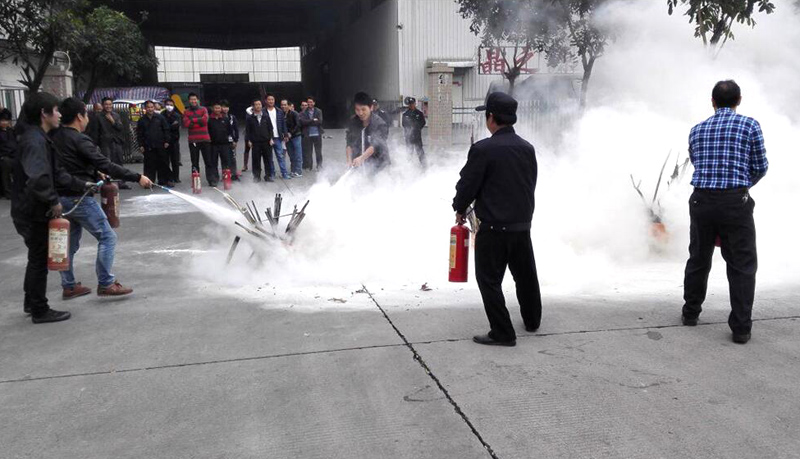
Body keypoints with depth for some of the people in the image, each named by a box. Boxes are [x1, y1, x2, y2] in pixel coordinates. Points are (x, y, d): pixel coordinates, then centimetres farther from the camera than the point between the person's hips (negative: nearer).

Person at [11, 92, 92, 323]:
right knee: (39, 259, 2)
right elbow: (37, 178, -35)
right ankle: (40, 310, 14)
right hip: (33, 212, -10)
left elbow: (55, 172, 17)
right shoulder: (34, 140, -22)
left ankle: (31, 302, 36)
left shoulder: (39, 138, 11)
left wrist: (80, 185, 16)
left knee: (37, 257, 22)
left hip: (33, 210, 10)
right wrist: (54, 201, -24)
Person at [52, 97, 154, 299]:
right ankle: (105, 284, -1)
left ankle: (69, 286, 24)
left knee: (70, 242, 17)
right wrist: (137, 177, -20)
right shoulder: (79, 140, -16)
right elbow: (106, 165, -21)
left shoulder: (54, 138, 8)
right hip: (79, 198, -9)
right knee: (107, 237, -1)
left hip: (61, 197, 9)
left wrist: (95, 173, 22)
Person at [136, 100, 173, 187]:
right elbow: (139, 134, 9)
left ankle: (164, 180, 10)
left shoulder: (160, 118, 4)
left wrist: (166, 141, -2)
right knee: (149, 165, 0)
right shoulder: (142, 120, 7)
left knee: (163, 163, 3)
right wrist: (141, 145, 2)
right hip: (148, 147, 1)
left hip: (160, 146, 0)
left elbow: (166, 130, 4)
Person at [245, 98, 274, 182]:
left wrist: (271, 138, 1)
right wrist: (249, 140, -4)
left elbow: (270, 128, 9)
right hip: (255, 142, -1)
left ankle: (268, 176, 12)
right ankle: (256, 176, 11)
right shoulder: (250, 118, 3)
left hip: (266, 141, 1)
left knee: (267, 159, 3)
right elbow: (248, 130, 3)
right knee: (256, 160, 2)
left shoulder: (266, 116, 8)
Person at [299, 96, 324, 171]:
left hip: (317, 134, 0)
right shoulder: (303, 112, 5)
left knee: (318, 151, 5)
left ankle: (319, 166, 14)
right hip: (308, 134, 0)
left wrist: (309, 122, -7)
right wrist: (313, 120, -10)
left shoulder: (318, 111, 5)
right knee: (308, 151, 2)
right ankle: (308, 166, 11)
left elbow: (320, 122, -7)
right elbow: (302, 122, -10)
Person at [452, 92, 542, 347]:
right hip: (522, 225, 7)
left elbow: (467, 183, -11)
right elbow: (531, 184, 14)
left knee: (489, 279, 4)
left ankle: (502, 333, 5)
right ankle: (532, 321, 40)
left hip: (493, 228, -7)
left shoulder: (483, 149, -16)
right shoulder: (527, 148, 5)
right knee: (525, 274, 22)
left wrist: (460, 209, 7)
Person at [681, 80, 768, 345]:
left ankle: (690, 314, 27)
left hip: (701, 201, 4)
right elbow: (761, 167, 4)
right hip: (736, 202, -3)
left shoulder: (697, 130, 9)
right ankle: (741, 328, 2)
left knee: (698, 260, 17)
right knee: (742, 266, 4)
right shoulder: (750, 125, -1)